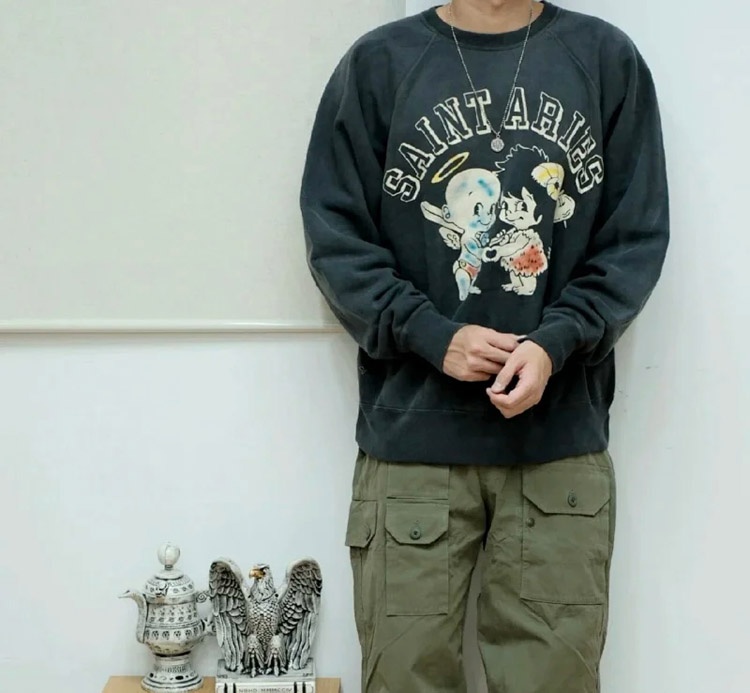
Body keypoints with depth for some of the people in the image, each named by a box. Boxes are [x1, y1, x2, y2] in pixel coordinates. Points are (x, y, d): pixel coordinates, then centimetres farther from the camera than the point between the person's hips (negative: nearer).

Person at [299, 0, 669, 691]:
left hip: (562, 435, 1)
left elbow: (637, 236, 5)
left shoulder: (609, 59, 7)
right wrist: (432, 335, -11)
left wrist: (555, 341, -11)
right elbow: (334, 232, 3)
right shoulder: (378, 63, 6)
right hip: (413, 434, 0)